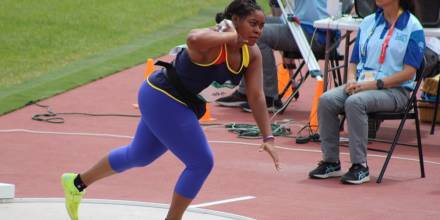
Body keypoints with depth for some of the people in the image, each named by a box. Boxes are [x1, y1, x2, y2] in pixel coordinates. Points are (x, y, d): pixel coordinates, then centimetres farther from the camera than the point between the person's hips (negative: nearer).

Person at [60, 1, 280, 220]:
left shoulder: (252, 54, -6)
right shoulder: (212, 40, -30)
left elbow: (256, 96, -5)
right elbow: (193, 39, -55)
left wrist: (268, 137, -12)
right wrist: (231, 35, -41)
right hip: (161, 98, -9)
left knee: (138, 156, 25)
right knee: (201, 163, -9)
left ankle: (77, 182, 46)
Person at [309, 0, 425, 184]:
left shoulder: (413, 27, -3)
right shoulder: (368, 22, 16)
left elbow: (409, 72, -10)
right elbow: (354, 62, 19)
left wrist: (374, 84, -18)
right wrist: (352, 80, -4)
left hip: (395, 90, -6)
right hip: (361, 85, 6)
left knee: (355, 102, -34)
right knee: (326, 100, -21)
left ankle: (360, 167, -28)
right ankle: (331, 162, -14)